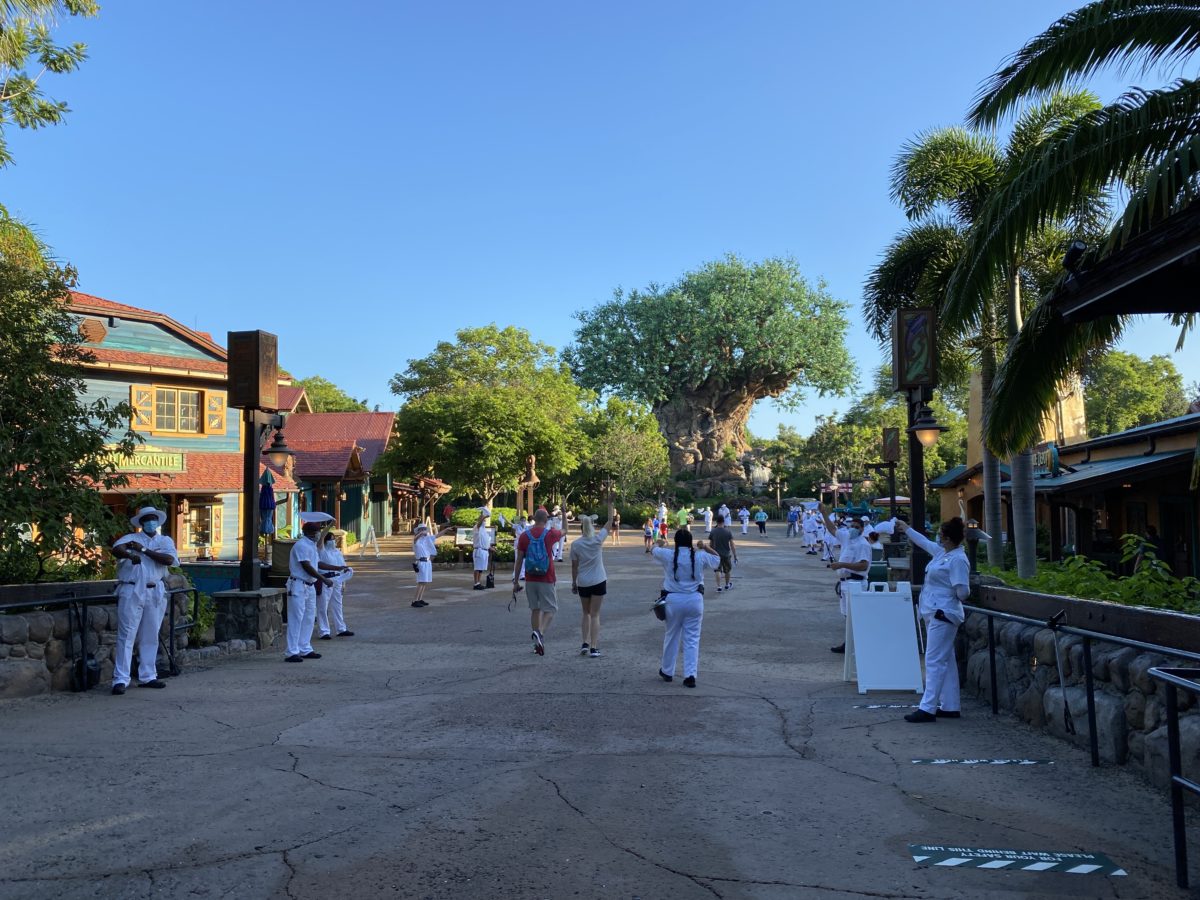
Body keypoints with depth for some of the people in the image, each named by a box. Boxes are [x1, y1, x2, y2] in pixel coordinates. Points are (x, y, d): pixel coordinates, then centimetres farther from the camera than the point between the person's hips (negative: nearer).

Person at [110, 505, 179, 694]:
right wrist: (130, 555, -37)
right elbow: (116, 549, -17)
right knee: (126, 635, -6)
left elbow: (169, 560, -8)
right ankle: (120, 679, -6)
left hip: (155, 593, 4)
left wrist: (144, 550, -12)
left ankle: (147, 676, 19)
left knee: (150, 637, 10)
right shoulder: (131, 538, 5)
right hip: (131, 592, -3)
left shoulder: (165, 541, 12)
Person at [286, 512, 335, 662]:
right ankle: (292, 653, -5)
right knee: (296, 619, -8)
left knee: (309, 618, 13)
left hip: (310, 586, 10)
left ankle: (305, 649, 21)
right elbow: (307, 567, -20)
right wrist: (324, 579, -18)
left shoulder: (313, 545, 14)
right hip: (298, 586, -10)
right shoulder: (301, 545, -16)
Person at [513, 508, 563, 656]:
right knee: (550, 610, 3)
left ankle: (537, 643, 17)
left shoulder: (525, 536, -1)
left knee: (535, 609, 15)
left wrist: (516, 581, 8)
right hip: (546, 580, -3)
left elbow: (519, 560, 1)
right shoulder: (550, 534, -7)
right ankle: (540, 633, -23)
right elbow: (564, 532, 18)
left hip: (530, 580, 3)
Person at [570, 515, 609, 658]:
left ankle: (585, 643, 7)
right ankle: (593, 647, 0)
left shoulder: (575, 544, -5)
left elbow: (574, 566, 1)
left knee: (586, 613, 18)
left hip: (583, 583, 1)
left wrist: (574, 583, 12)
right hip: (598, 582, -1)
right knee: (595, 614, 4)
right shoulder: (598, 539, -8)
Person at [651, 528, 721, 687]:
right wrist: (705, 548, 22)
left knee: (671, 636, 15)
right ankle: (690, 675, 0)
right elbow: (717, 560, 16)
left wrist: (662, 545, 39)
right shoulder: (700, 557, -4)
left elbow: (655, 550, 18)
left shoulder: (668, 555, -6)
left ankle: (667, 671, 30)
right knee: (692, 639, 5)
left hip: (673, 600, 0)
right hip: (695, 601, 0)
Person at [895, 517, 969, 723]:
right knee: (946, 661, 13)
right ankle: (950, 707, 19)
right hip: (934, 613, 10)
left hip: (943, 615, -10)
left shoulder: (958, 560, -18)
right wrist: (906, 529, 38)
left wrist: (957, 596, -1)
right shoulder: (942, 552, 10)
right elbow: (925, 542, 29)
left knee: (934, 661, -10)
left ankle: (928, 709, -10)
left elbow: (963, 592, -21)